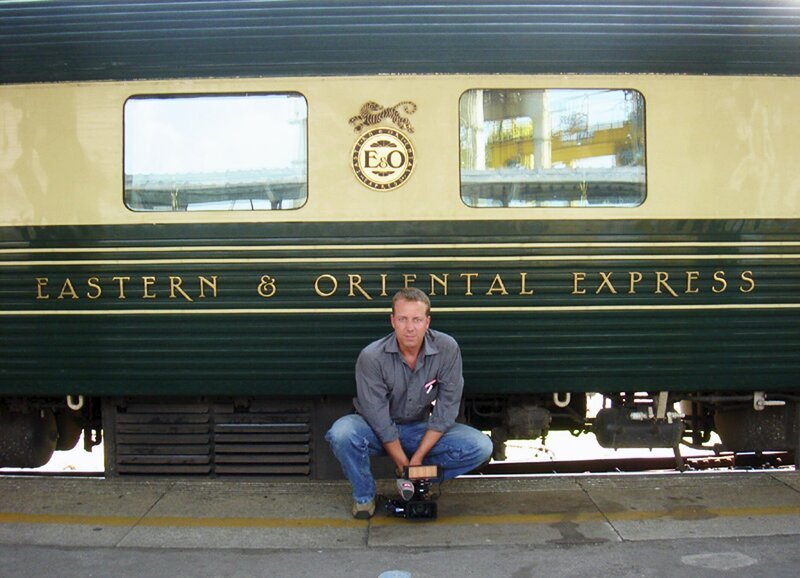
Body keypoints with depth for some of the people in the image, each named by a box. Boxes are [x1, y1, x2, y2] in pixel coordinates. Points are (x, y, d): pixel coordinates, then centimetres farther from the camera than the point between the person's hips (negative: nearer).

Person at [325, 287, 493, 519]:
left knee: (481, 447, -19)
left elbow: (446, 408, -13)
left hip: (422, 430, 2)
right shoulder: (371, 357, -24)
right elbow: (380, 421, -19)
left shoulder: (447, 349, -18)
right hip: (379, 431, -2)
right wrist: (404, 465, -18)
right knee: (341, 434, -34)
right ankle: (364, 494, -5)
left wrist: (418, 458, -16)